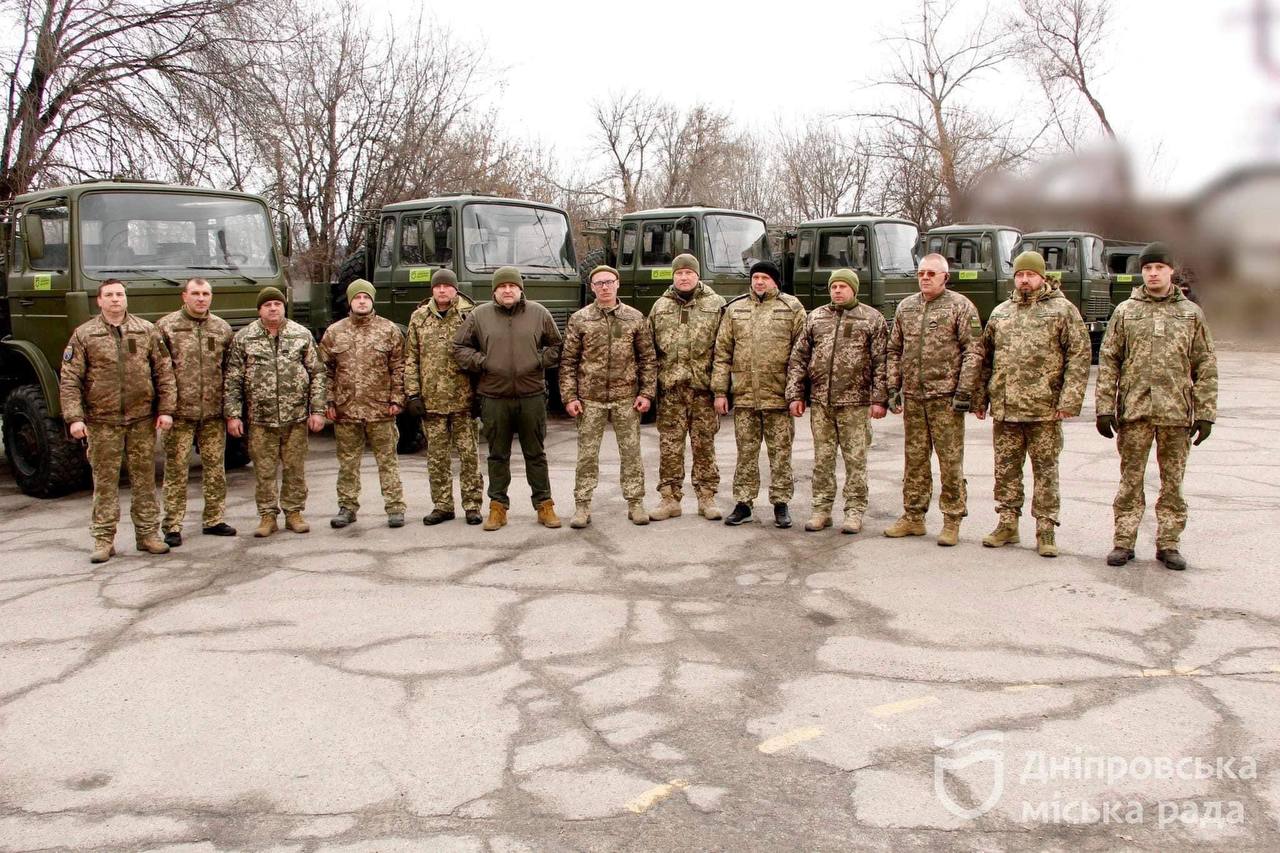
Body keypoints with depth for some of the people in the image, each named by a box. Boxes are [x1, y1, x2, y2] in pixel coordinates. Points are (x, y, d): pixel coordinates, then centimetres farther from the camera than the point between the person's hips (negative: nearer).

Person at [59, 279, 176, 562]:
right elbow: (69, 380, -1)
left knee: (145, 479, 7)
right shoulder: (84, 334, 3)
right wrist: (74, 417, -10)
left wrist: (166, 409, -2)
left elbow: (164, 372, 6)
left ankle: (148, 534, 17)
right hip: (102, 422, -1)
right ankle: (104, 540, 10)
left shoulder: (146, 331, 7)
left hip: (142, 420, 1)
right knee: (105, 481, 3)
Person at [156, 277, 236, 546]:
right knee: (176, 470, 1)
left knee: (215, 468, 10)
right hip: (180, 413, -3)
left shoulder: (222, 328, 9)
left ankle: (214, 520, 21)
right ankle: (172, 526, 7)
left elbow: (231, 370, 12)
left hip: (214, 412, 3)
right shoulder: (166, 326, -1)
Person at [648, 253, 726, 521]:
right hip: (669, 388, 2)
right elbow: (649, 348, 12)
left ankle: (706, 498, 14)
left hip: (703, 388, -2)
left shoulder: (715, 305, 3)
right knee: (669, 445, 4)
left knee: (704, 444, 5)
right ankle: (670, 499, 12)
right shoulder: (660, 307, 11)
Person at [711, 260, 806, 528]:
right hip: (744, 396, 2)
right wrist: (720, 391, 2)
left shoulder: (792, 308, 2)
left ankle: (781, 505, 16)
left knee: (780, 453, 5)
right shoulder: (735, 309, 9)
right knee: (746, 452, 9)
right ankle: (743, 504, 17)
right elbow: (722, 352, 8)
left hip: (778, 396, -2)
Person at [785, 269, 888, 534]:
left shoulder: (872, 318, 3)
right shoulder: (815, 317, 12)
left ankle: (855, 511, 10)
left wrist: (879, 399, -8)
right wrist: (795, 394, 4)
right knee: (822, 458, 8)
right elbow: (798, 358, 11)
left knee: (855, 458, 2)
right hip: (819, 402, 3)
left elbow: (881, 362, -2)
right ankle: (822, 510, 17)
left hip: (854, 402, -3)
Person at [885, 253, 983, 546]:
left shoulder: (960, 306, -2)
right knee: (914, 459, 11)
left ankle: (952, 522, 8)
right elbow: (895, 351, 18)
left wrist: (964, 391, -13)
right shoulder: (905, 307, 13)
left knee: (950, 460, -1)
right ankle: (913, 517, 20)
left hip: (945, 397, -5)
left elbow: (974, 351, -7)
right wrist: (893, 388, 10)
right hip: (912, 397, 5)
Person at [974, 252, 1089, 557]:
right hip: (1004, 408, 4)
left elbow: (1079, 356, -5)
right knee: (1005, 468, 9)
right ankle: (1007, 524, 20)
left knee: (1045, 469, 2)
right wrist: (980, 398, 13)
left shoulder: (1062, 309, 1)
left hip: (1044, 409, -4)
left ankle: (1045, 530, 9)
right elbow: (985, 358, 18)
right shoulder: (1000, 312, 14)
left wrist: (1069, 400, -12)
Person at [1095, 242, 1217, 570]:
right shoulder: (1125, 312, 5)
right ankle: (1124, 542, 12)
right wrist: (1104, 406, -4)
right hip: (1134, 408, 0)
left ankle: (1168, 544, 16)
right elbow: (1108, 360, 3)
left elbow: (1205, 366, 7)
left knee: (1173, 480, 6)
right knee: (1130, 479, 4)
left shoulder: (1191, 313, 7)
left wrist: (1205, 412, 1)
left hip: (1176, 411, 1)